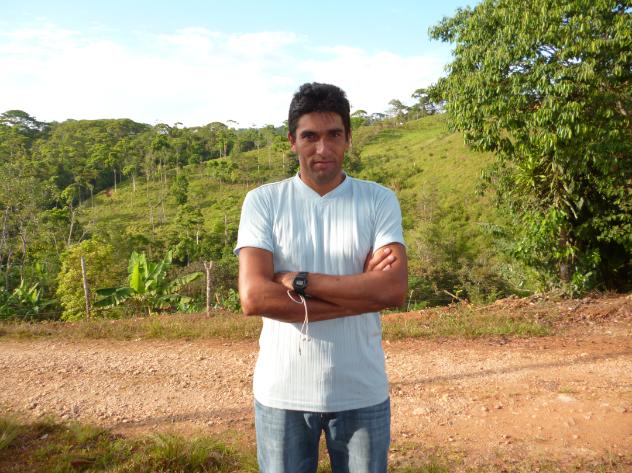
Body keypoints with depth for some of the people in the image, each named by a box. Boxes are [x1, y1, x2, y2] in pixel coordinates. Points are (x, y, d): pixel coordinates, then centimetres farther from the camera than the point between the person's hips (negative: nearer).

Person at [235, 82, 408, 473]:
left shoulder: (379, 200, -2)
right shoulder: (263, 201, -4)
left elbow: (394, 291, -14)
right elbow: (254, 297, -16)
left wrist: (298, 280, -17)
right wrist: (361, 291, -15)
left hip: (362, 393, 1)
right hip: (282, 392, 0)